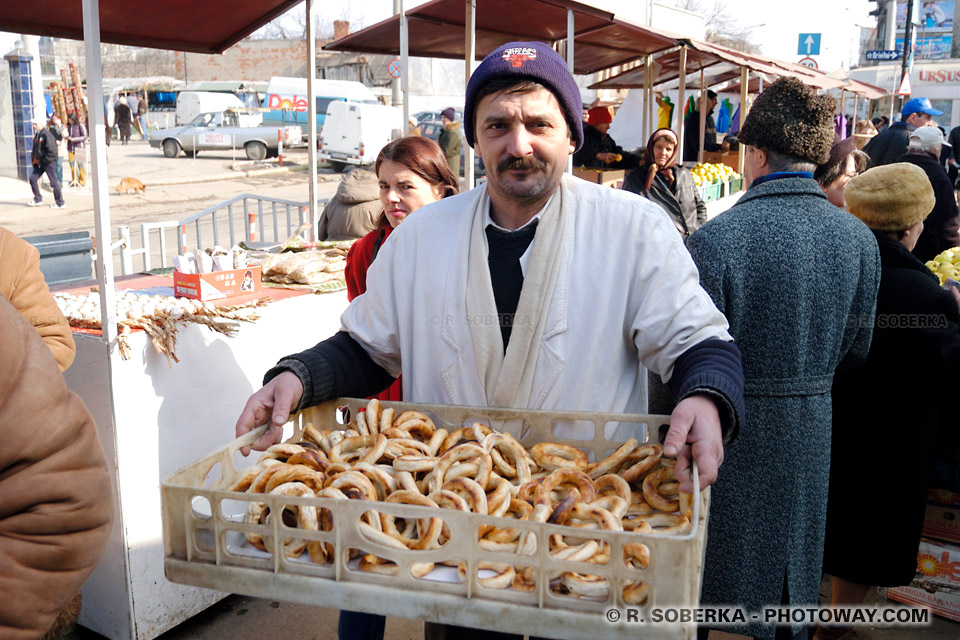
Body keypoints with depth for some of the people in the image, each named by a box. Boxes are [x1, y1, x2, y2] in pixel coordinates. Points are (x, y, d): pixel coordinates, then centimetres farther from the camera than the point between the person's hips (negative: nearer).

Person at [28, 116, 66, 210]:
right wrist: (34, 160, 13)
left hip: (49, 163, -9)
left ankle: (60, 203, 6)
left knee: (54, 182, -2)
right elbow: (35, 149, 21)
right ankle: (38, 199, 19)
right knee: (32, 178, 8)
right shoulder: (37, 135, 12)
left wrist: (45, 160, -16)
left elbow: (52, 150, -22)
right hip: (41, 163, 9)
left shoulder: (47, 134, -16)